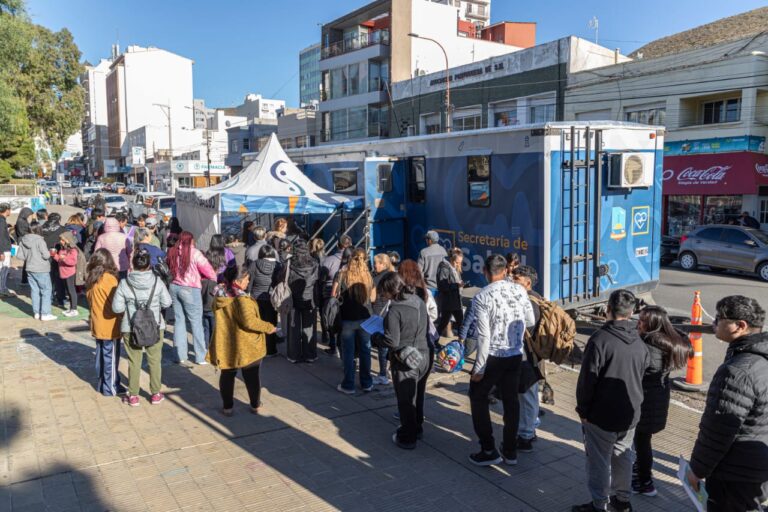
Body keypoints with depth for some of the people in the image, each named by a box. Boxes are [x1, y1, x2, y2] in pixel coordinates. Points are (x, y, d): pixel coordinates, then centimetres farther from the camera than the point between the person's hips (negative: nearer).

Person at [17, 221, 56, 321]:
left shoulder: (23, 241, 2)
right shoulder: (39, 240, -18)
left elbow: (19, 255, 5)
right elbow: (46, 255, -20)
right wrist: (49, 252, 1)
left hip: (30, 269, 7)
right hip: (41, 270, -7)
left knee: (35, 290, 14)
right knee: (46, 290, 1)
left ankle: (36, 312, 20)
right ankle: (45, 314, -1)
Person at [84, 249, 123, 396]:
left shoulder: (90, 279, 3)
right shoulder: (109, 278, -18)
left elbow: (90, 299, 12)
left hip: (97, 325, 7)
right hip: (110, 326, -7)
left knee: (101, 355, 17)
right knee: (111, 357, 3)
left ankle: (102, 383, 27)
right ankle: (111, 388, 10)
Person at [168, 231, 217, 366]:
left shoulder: (172, 252, 4)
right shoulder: (194, 253, -11)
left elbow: (170, 269, 9)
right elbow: (208, 270, -11)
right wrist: (213, 278, 7)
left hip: (174, 287, 5)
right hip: (190, 289, -5)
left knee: (179, 321, 11)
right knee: (196, 322, 3)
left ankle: (181, 356, 14)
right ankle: (201, 357, 8)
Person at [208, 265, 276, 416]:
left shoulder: (219, 296, -1)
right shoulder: (241, 299, -24)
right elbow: (249, 322, -30)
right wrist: (268, 327, -18)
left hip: (226, 346, 5)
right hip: (247, 347, -5)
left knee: (227, 375, 19)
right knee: (252, 376, 13)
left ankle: (227, 407, 25)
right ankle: (255, 405, 26)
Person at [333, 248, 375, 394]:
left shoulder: (343, 275, -10)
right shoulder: (368, 276, -3)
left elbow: (334, 294, -7)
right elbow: (373, 298, 5)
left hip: (348, 318, -2)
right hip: (365, 318, 2)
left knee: (348, 352, 7)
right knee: (365, 351, 13)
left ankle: (348, 385, 13)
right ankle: (366, 383, 23)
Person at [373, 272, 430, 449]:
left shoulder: (395, 310, -24)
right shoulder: (419, 301, -1)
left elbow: (392, 341, -24)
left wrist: (375, 336, -5)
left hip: (405, 362, -7)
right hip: (424, 356, 7)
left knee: (405, 400, 10)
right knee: (418, 396, 24)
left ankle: (407, 438, 24)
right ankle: (417, 428, 42)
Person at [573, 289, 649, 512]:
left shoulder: (600, 339, -20)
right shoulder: (640, 343, 1)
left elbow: (587, 379, -17)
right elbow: (642, 375, 10)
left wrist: (583, 410, -7)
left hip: (602, 416, -6)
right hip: (630, 414, 6)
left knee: (599, 460, 7)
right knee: (623, 457, 20)